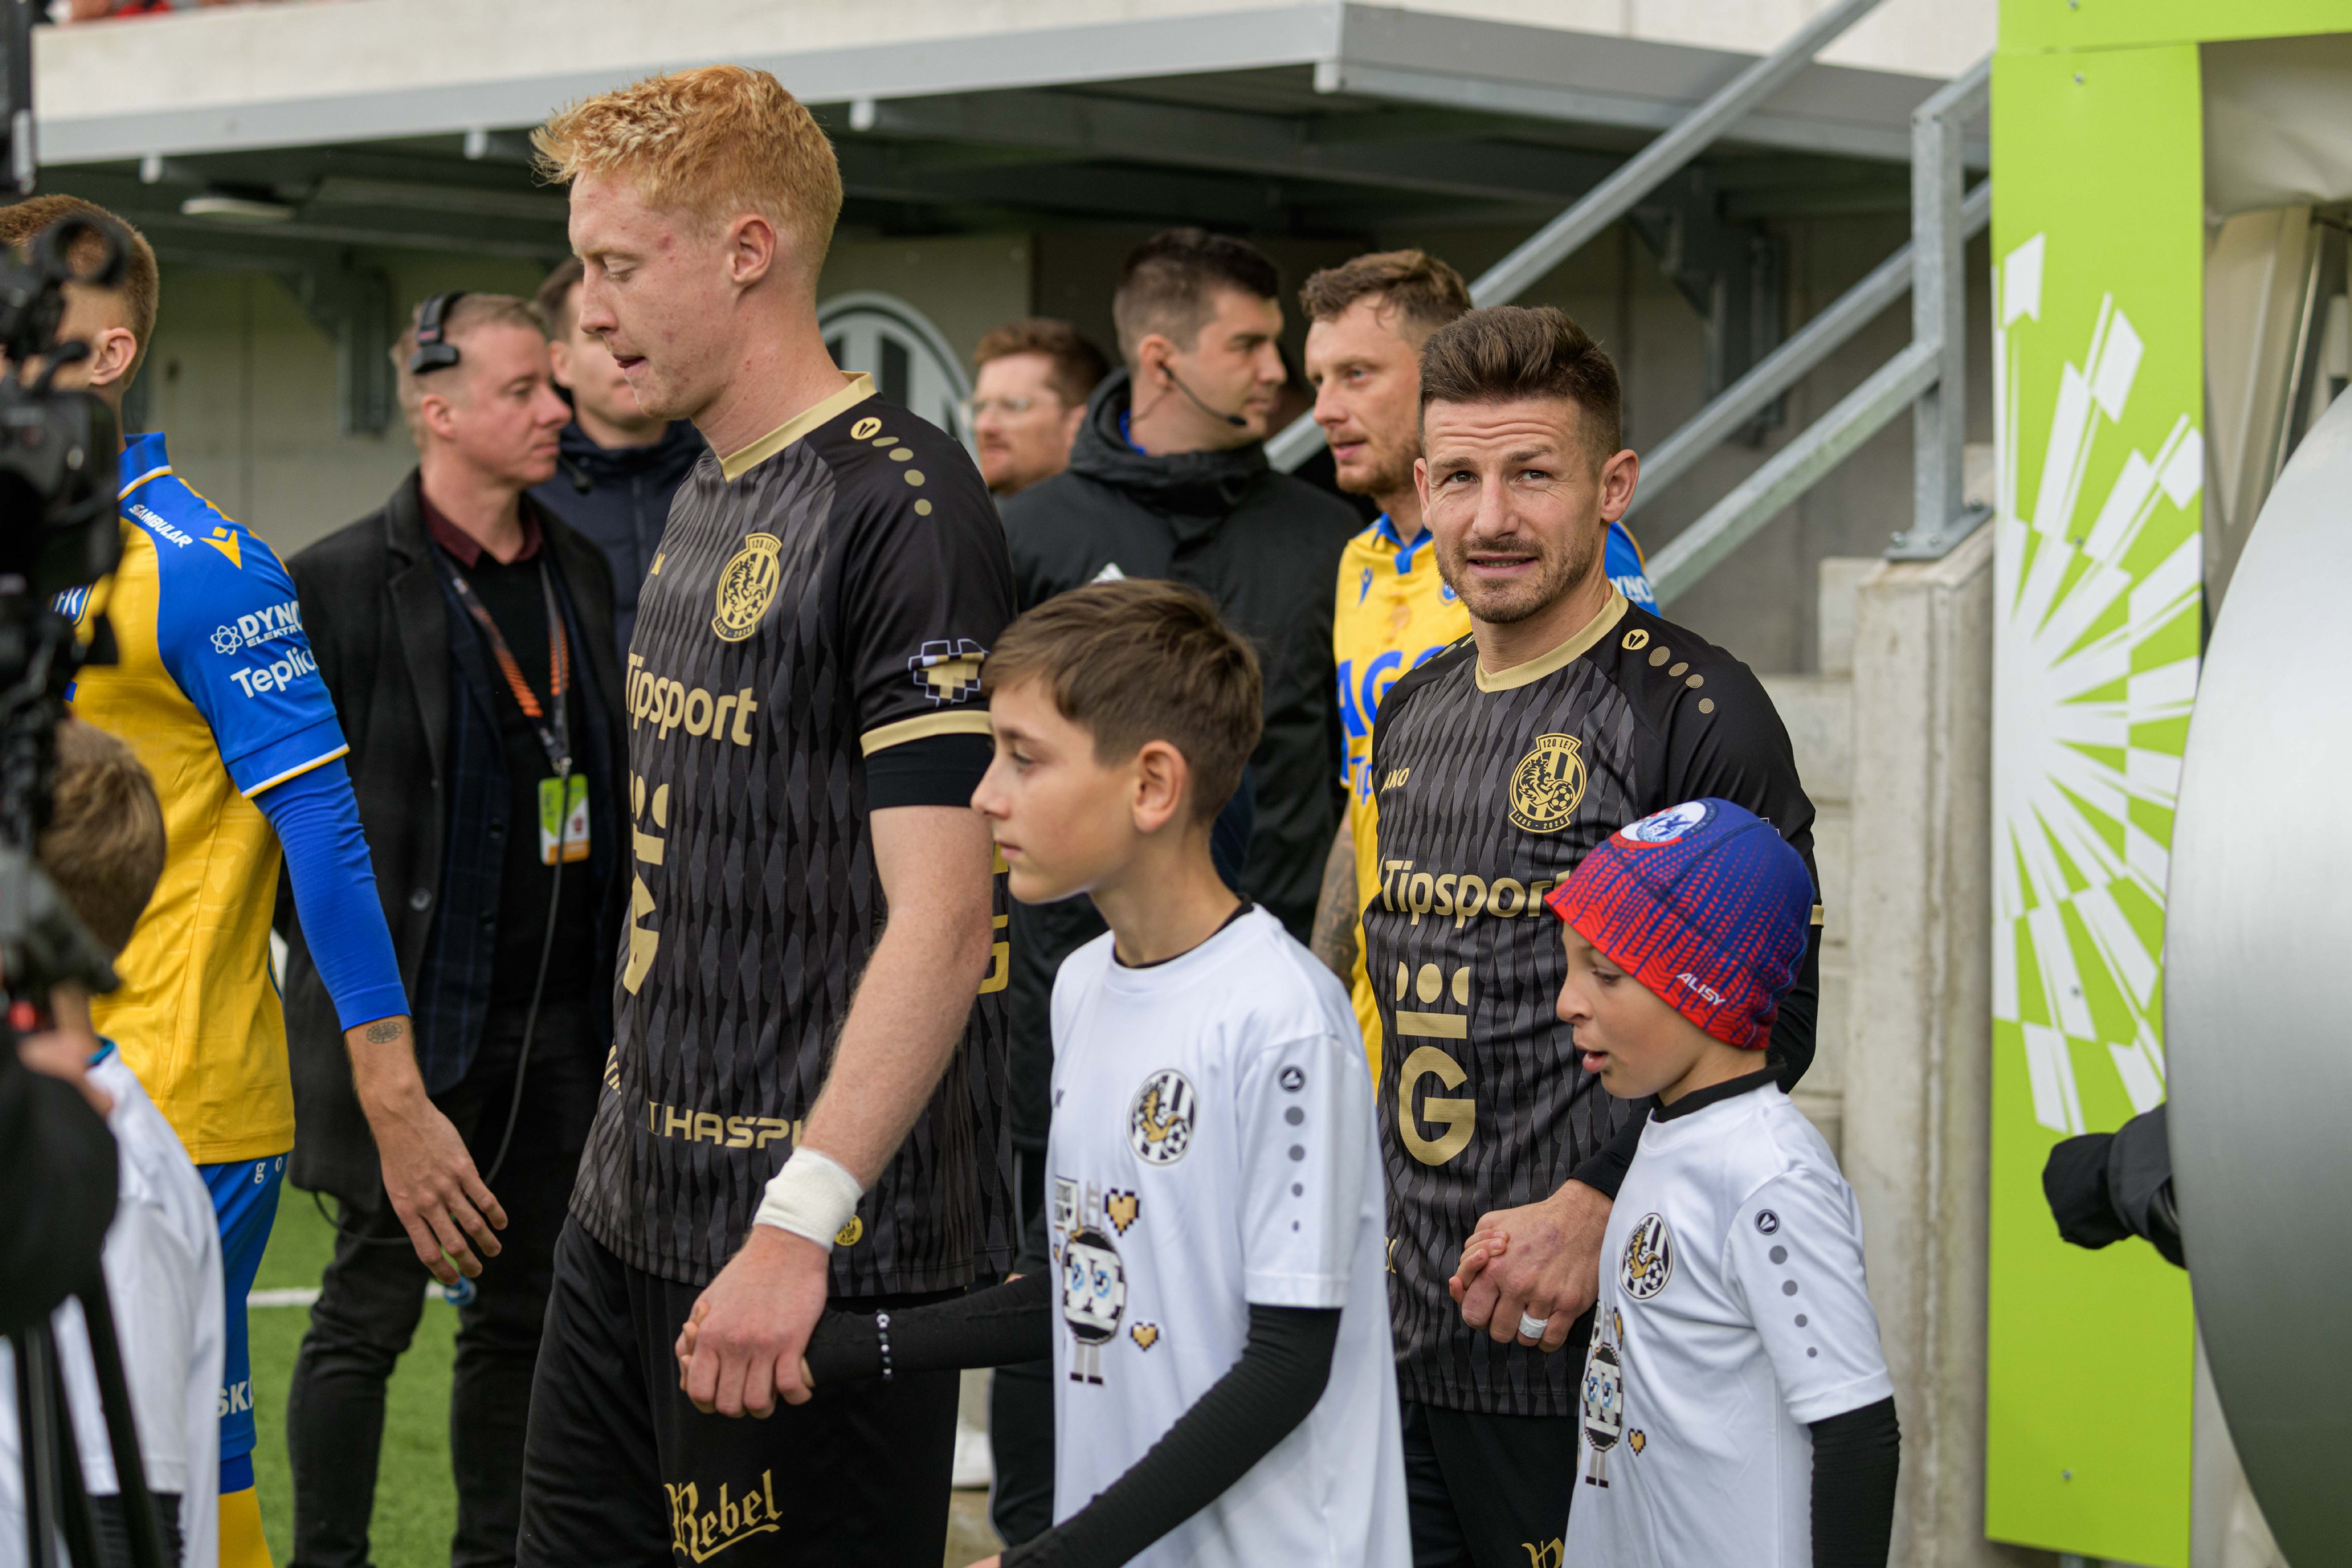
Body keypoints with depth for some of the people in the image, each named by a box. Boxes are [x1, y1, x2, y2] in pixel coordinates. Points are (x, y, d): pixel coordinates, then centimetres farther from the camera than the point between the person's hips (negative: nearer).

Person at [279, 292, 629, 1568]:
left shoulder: (578, 569, 11)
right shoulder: (344, 579, -8)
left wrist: (621, 983, 11)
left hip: (561, 1017, 6)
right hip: (416, 1019, -6)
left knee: (522, 1310, 11)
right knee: (372, 1308, 1)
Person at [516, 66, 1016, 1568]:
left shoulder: (901, 510, -16)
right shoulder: (704, 500, 14)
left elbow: (942, 917, -22)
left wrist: (799, 1224, -27)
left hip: (817, 1263, -9)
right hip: (632, 1208, 9)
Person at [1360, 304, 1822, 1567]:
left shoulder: (1697, 714, -9)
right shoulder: (1412, 715, 14)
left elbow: (1772, 1016, -14)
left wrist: (1595, 1206, -22)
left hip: (1582, 1342, -7)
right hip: (1404, 1326, 7)